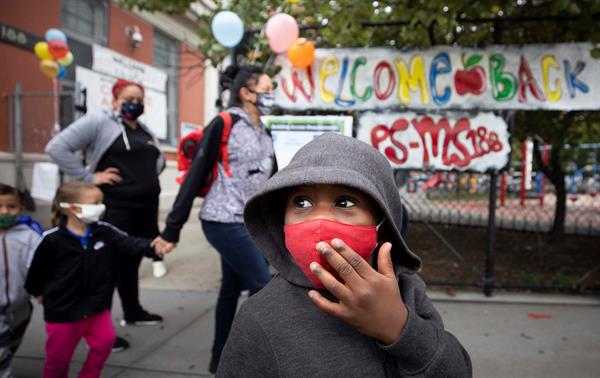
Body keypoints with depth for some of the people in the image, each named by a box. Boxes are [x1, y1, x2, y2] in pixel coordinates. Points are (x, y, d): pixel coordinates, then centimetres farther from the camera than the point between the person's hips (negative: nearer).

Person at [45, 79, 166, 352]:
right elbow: (56, 147, -14)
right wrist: (89, 177, -16)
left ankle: (132, 312, 37)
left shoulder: (145, 130, 16)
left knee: (132, 262, 20)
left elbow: (158, 158, 32)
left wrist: (150, 176, 12)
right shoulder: (98, 121, -7)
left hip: (146, 207, 8)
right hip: (115, 207, -8)